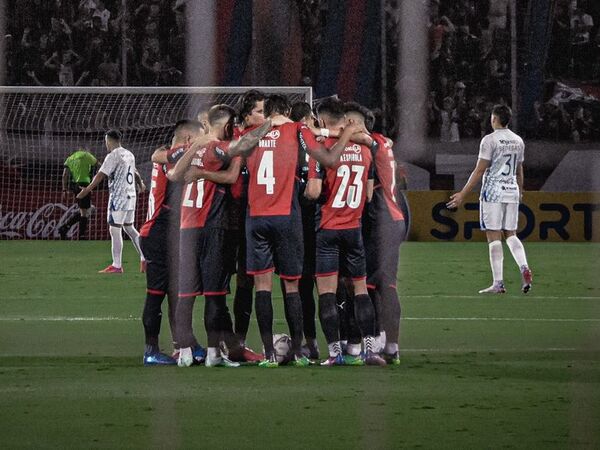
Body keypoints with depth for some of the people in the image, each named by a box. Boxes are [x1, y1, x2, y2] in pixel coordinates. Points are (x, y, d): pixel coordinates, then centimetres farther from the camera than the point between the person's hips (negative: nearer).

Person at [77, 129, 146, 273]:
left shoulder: (113, 156, -12)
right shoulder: (129, 155, 13)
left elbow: (101, 175, -19)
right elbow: (135, 173, 31)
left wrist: (87, 190, -20)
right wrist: (141, 185, 49)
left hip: (118, 197, -8)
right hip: (131, 196, 8)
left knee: (114, 229, -6)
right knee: (129, 228, 18)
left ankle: (116, 266, -8)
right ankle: (144, 258, 17)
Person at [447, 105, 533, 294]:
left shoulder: (490, 140, -10)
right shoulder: (518, 141, 10)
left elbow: (480, 171, -12)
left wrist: (463, 194, -9)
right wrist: (520, 192, 35)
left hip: (493, 192, -6)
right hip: (512, 192, 6)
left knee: (494, 237, -3)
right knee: (511, 234, 12)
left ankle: (498, 283, -5)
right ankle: (524, 268, -12)